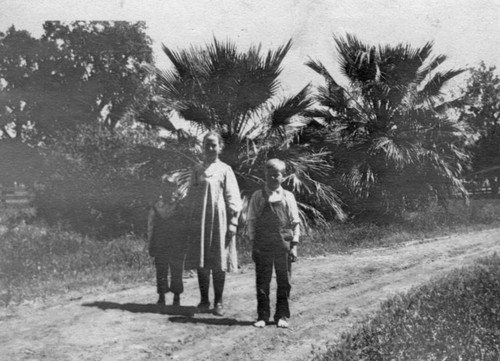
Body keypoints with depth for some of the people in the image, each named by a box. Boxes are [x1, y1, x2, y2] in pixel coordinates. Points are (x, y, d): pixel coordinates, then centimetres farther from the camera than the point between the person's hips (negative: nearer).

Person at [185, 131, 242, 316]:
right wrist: (190, 219, 8)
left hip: (219, 220, -2)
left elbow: (232, 198, -1)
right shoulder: (197, 170, 10)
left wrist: (233, 222, -7)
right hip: (200, 220, 3)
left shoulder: (225, 170, 2)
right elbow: (190, 196, 14)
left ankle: (218, 301, 9)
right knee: (201, 262, 3)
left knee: (219, 263, 0)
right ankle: (204, 300, 13)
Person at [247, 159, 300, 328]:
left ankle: (282, 316, 19)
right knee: (262, 281, 4)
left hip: (283, 245, 0)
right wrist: (253, 243, -1)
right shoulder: (257, 196, 3)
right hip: (262, 245, 0)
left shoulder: (288, 197, 4)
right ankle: (262, 316, 15)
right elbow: (251, 221, 5)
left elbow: (295, 223, 5)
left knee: (284, 281, 7)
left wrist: (294, 245, -1)